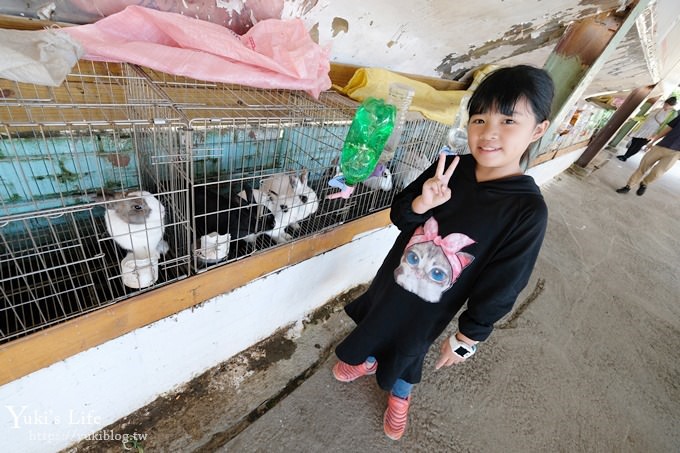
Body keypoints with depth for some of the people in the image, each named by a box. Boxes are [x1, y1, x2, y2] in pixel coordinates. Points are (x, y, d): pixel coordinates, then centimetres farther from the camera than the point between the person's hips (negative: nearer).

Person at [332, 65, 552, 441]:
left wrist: (468, 336, -9)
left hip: (432, 307, -3)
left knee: (409, 351, 23)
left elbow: (502, 286, -17)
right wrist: (421, 204, -28)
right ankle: (366, 361, 63)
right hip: (393, 278, 3)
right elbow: (399, 215, -6)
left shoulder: (528, 210, -24)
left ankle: (399, 394, 59)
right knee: (376, 326, 27)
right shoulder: (449, 168, -15)